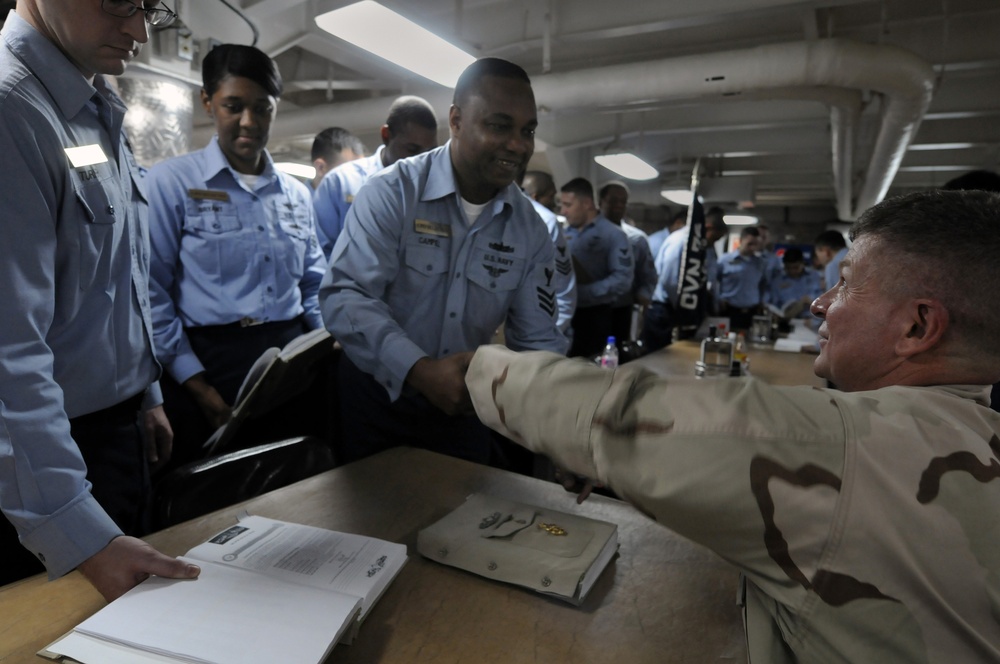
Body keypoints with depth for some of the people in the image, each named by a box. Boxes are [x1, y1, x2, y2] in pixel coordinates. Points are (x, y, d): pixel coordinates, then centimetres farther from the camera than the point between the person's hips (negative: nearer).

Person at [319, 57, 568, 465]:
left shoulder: (531, 231, -4)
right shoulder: (391, 191, -14)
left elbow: (538, 341, -4)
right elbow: (343, 296, -23)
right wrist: (419, 370, -37)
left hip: (463, 410, 3)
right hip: (374, 400, -3)